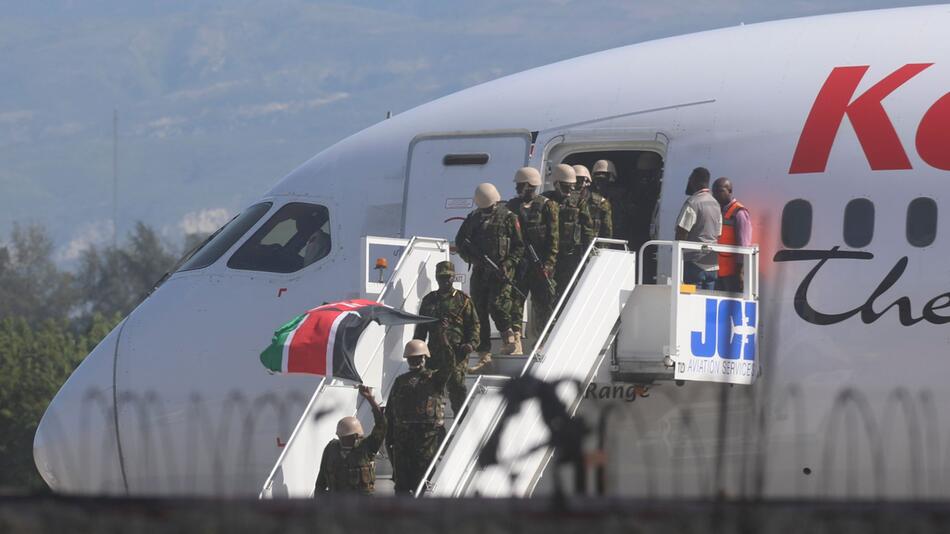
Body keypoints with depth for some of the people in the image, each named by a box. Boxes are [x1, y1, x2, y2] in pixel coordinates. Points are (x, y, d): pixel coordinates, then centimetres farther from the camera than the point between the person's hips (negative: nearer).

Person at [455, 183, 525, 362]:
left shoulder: (508, 218, 1)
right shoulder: (473, 219, 11)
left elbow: (519, 247, 1)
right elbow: (460, 243, 14)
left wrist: (508, 264, -13)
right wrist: (472, 257, -5)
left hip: (501, 271, -4)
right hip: (479, 271, 4)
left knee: (496, 305, -20)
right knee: (479, 310, 0)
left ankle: (508, 334, 6)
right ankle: (484, 352, 4)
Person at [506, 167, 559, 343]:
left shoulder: (547, 206, 0)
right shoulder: (512, 206, 13)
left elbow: (553, 237, -5)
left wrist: (548, 264, -13)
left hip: (540, 265, -4)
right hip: (517, 264, 4)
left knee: (543, 306, 2)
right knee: (514, 304, -6)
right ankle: (515, 345, -8)